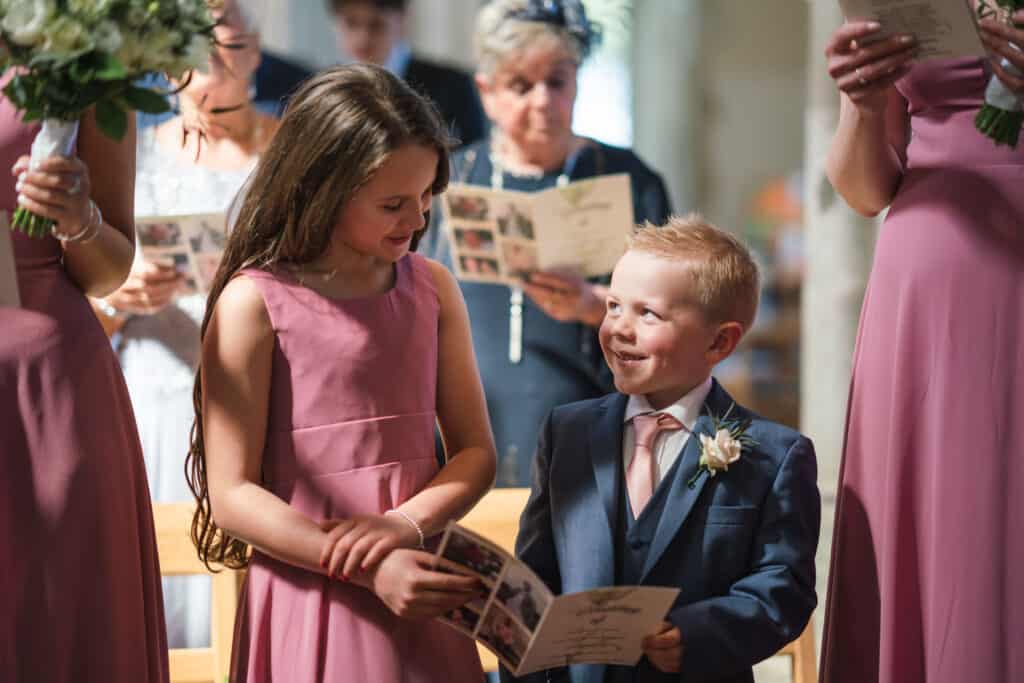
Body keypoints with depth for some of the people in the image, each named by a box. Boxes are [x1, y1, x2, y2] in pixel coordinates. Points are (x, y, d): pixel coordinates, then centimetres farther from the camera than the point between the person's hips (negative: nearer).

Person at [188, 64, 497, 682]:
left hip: (422, 604, 4)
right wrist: (369, 568, -19)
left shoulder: (431, 288, 5)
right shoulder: (254, 301, -9)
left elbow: (475, 452, 5)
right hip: (311, 600, -4)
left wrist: (406, 524, -15)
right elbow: (231, 495, -11)